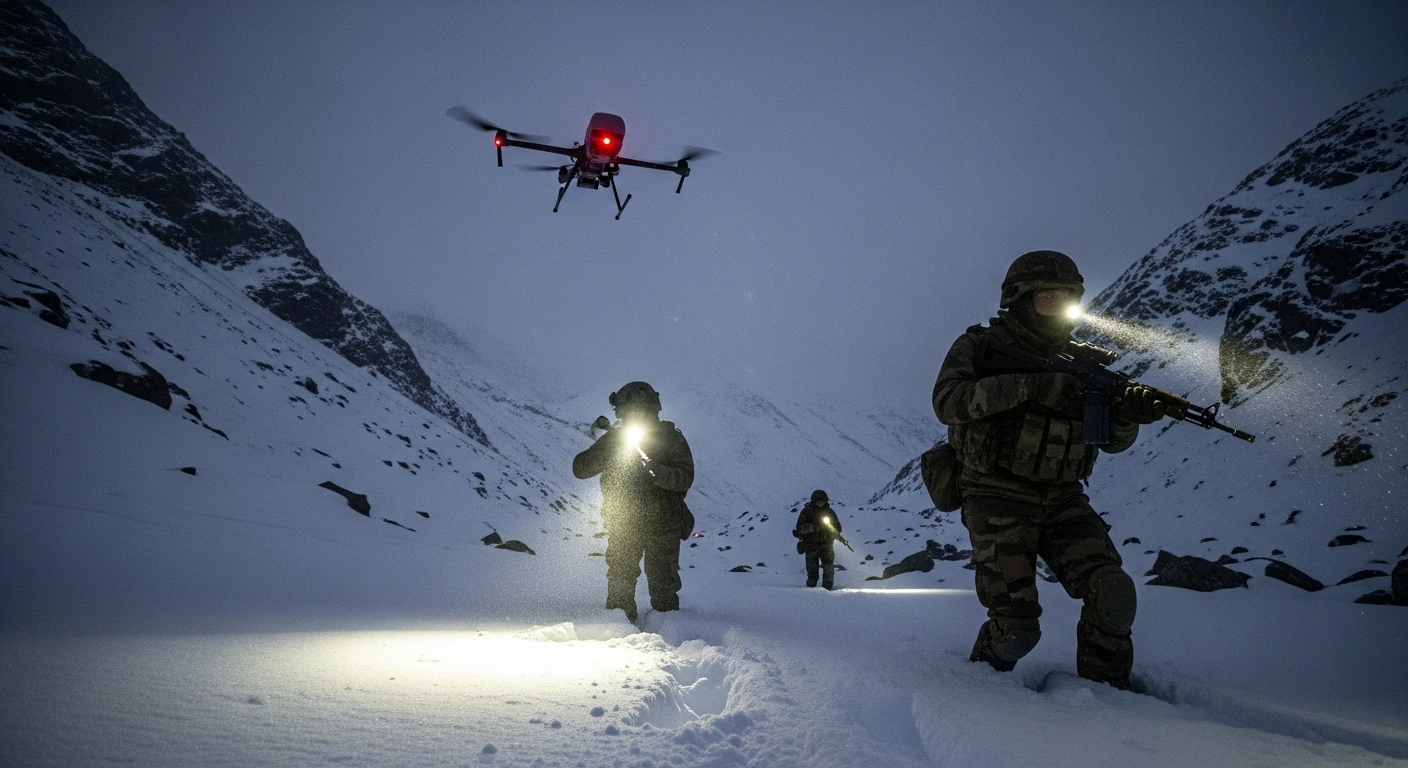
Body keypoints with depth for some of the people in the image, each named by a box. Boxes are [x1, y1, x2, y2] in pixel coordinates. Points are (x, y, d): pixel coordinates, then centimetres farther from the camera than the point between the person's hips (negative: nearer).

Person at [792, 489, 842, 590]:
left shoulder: (830, 512, 3)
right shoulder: (806, 511, -4)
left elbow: (838, 529, 7)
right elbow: (800, 528, -15)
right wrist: (814, 526, -26)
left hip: (826, 545, 1)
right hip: (811, 546, -1)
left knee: (828, 569, -4)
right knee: (812, 570, 7)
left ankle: (828, 588, 2)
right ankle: (811, 588, 18)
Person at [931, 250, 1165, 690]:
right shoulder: (980, 346, 0)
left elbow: (1111, 440, 10)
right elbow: (947, 401, -20)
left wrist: (1127, 413, -15)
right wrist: (1025, 386, -29)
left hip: (1062, 499, 5)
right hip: (998, 499, -5)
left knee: (1113, 593, -15)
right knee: (1017, 625, -13)